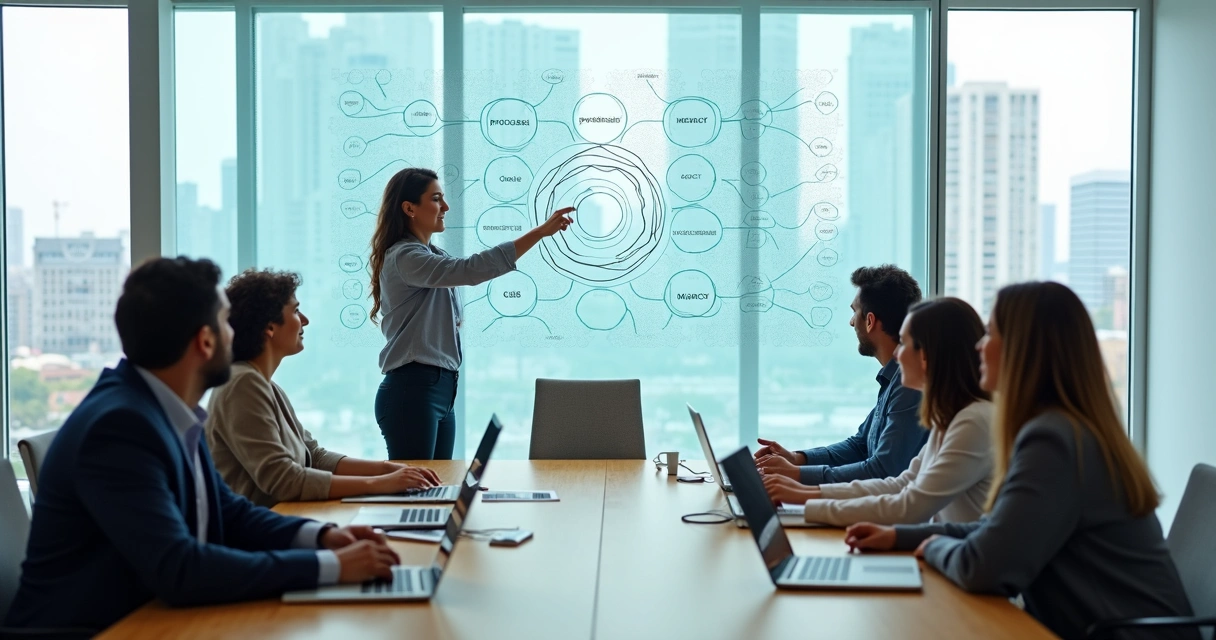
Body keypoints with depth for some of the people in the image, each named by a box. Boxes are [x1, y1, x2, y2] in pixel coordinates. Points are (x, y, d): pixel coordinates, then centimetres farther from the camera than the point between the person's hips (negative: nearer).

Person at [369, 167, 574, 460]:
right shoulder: (404, 257, -14)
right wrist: (539, 232, -30)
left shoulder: (432, 256, 17)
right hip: (412, 390, -10)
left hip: (441, 388, 10)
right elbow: (470, 269, -29)